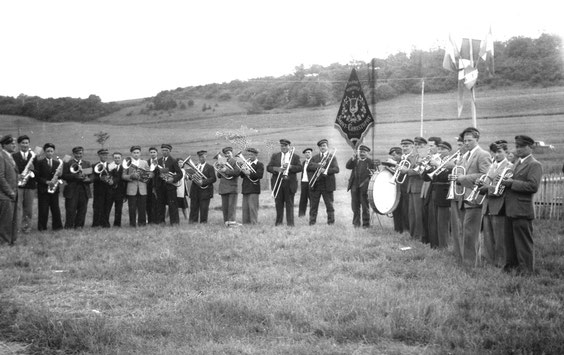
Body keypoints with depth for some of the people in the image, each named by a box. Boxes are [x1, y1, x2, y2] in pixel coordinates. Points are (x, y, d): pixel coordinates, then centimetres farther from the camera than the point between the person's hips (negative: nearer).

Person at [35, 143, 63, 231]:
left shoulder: (58, 163, 13)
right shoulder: (40, 163, 0)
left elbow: (59, 175, 13)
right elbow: (37, 177, -5)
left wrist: (59, 175, -10)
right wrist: (46, 182, -16)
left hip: (54, 189, 3)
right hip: (43, 189, -3)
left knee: (56, 209, 5)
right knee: (43, 210, -3)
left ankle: (57, 226, 12)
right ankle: (42, 227, 3)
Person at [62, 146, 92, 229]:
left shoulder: (87, 163, 16)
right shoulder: (67, 163, 3)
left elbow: (92, 176, 11)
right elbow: (64, 176, -8)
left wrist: (88, 179, -11)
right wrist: (76, 176, -18)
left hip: (84, 191, 4)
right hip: (72, 191, -4)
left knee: (82, 210, 4)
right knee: (71, 210, -4)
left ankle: (79, 226, 10)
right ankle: (69, 226, 1)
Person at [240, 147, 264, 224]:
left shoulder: (260, 165, -1)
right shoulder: (246, 164, 19)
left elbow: (260, 175, -16)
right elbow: (242, 175, 13)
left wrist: (249, 173, -22)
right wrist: (242, 171, -8)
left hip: (253, 189, -7)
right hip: (245, 189, 7)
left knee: (253, 208, -9)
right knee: (245, 208, 7)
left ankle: (254, 223, -7)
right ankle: (246, 223, 11)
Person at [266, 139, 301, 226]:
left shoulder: (295, 156, 10)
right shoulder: (275, 156, 14)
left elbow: (299, 168, -2)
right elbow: (268, 167, 5)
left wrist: (290, 166, -16)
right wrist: (276, 169, -14)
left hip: (289, 182, -2)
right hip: (277, 182, 2)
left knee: (289, 203, -3)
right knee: (278, 203, 3)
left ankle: (290, 222, -2)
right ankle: (278, 221, 10)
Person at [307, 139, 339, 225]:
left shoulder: (332, 157, 5)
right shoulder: (314, 157, 14)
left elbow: (336, 169, -8)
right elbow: (308, 167, -1)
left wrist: (326, 170, -23)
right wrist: (318, 165, -17)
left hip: (327, 185, -3)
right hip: (315, 185, 3)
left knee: (329, 205, 1)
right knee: (313, 205, 4)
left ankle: (331, 222, 7)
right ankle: (312, 222, 10)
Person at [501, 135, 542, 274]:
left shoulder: (535, 165, -9)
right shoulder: (517, 163, 19)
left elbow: (533, 186, -20)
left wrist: (512, 183, -19)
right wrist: (505, 181, 5)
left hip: (522, 210, -9)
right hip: (510, 209, 9)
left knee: (523, 242, -1)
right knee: (510, 241, 15)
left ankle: (526, 270, 7)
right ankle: (511, 266, 25)